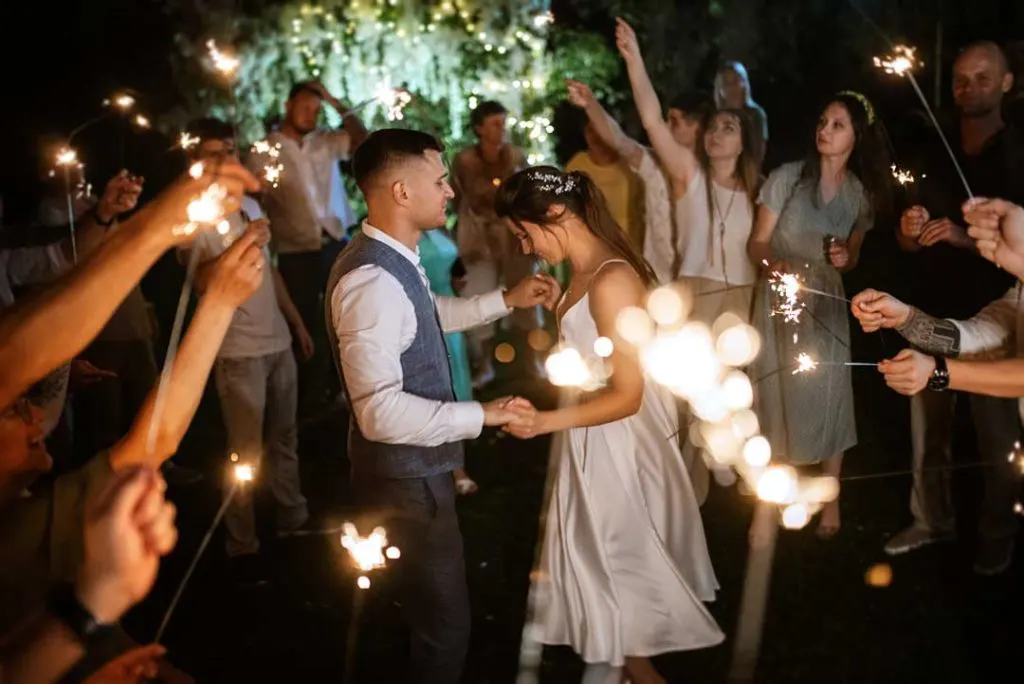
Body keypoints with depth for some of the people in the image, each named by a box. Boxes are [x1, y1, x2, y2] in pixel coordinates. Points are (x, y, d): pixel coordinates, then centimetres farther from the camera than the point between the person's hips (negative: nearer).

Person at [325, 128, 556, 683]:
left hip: (416, 464, 10)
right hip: (406, 475, -10)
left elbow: (430, 315, 21)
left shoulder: (392, 259, 0)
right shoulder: (372, 281, -31)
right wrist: (481, 415, -26)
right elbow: (381, 412, -35)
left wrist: (505, 300, 13)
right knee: (444, 620, 7)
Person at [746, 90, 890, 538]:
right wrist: (773, 263, -28)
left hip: (827, 303, 2)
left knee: (828, 400, 4)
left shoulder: (862, 193, 2)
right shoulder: (786, 177, -9)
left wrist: (846, 259, -9)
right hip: (780, 300, -2)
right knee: (775, 401, 2)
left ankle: (830, 502, 18)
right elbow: (757, 242, -7)